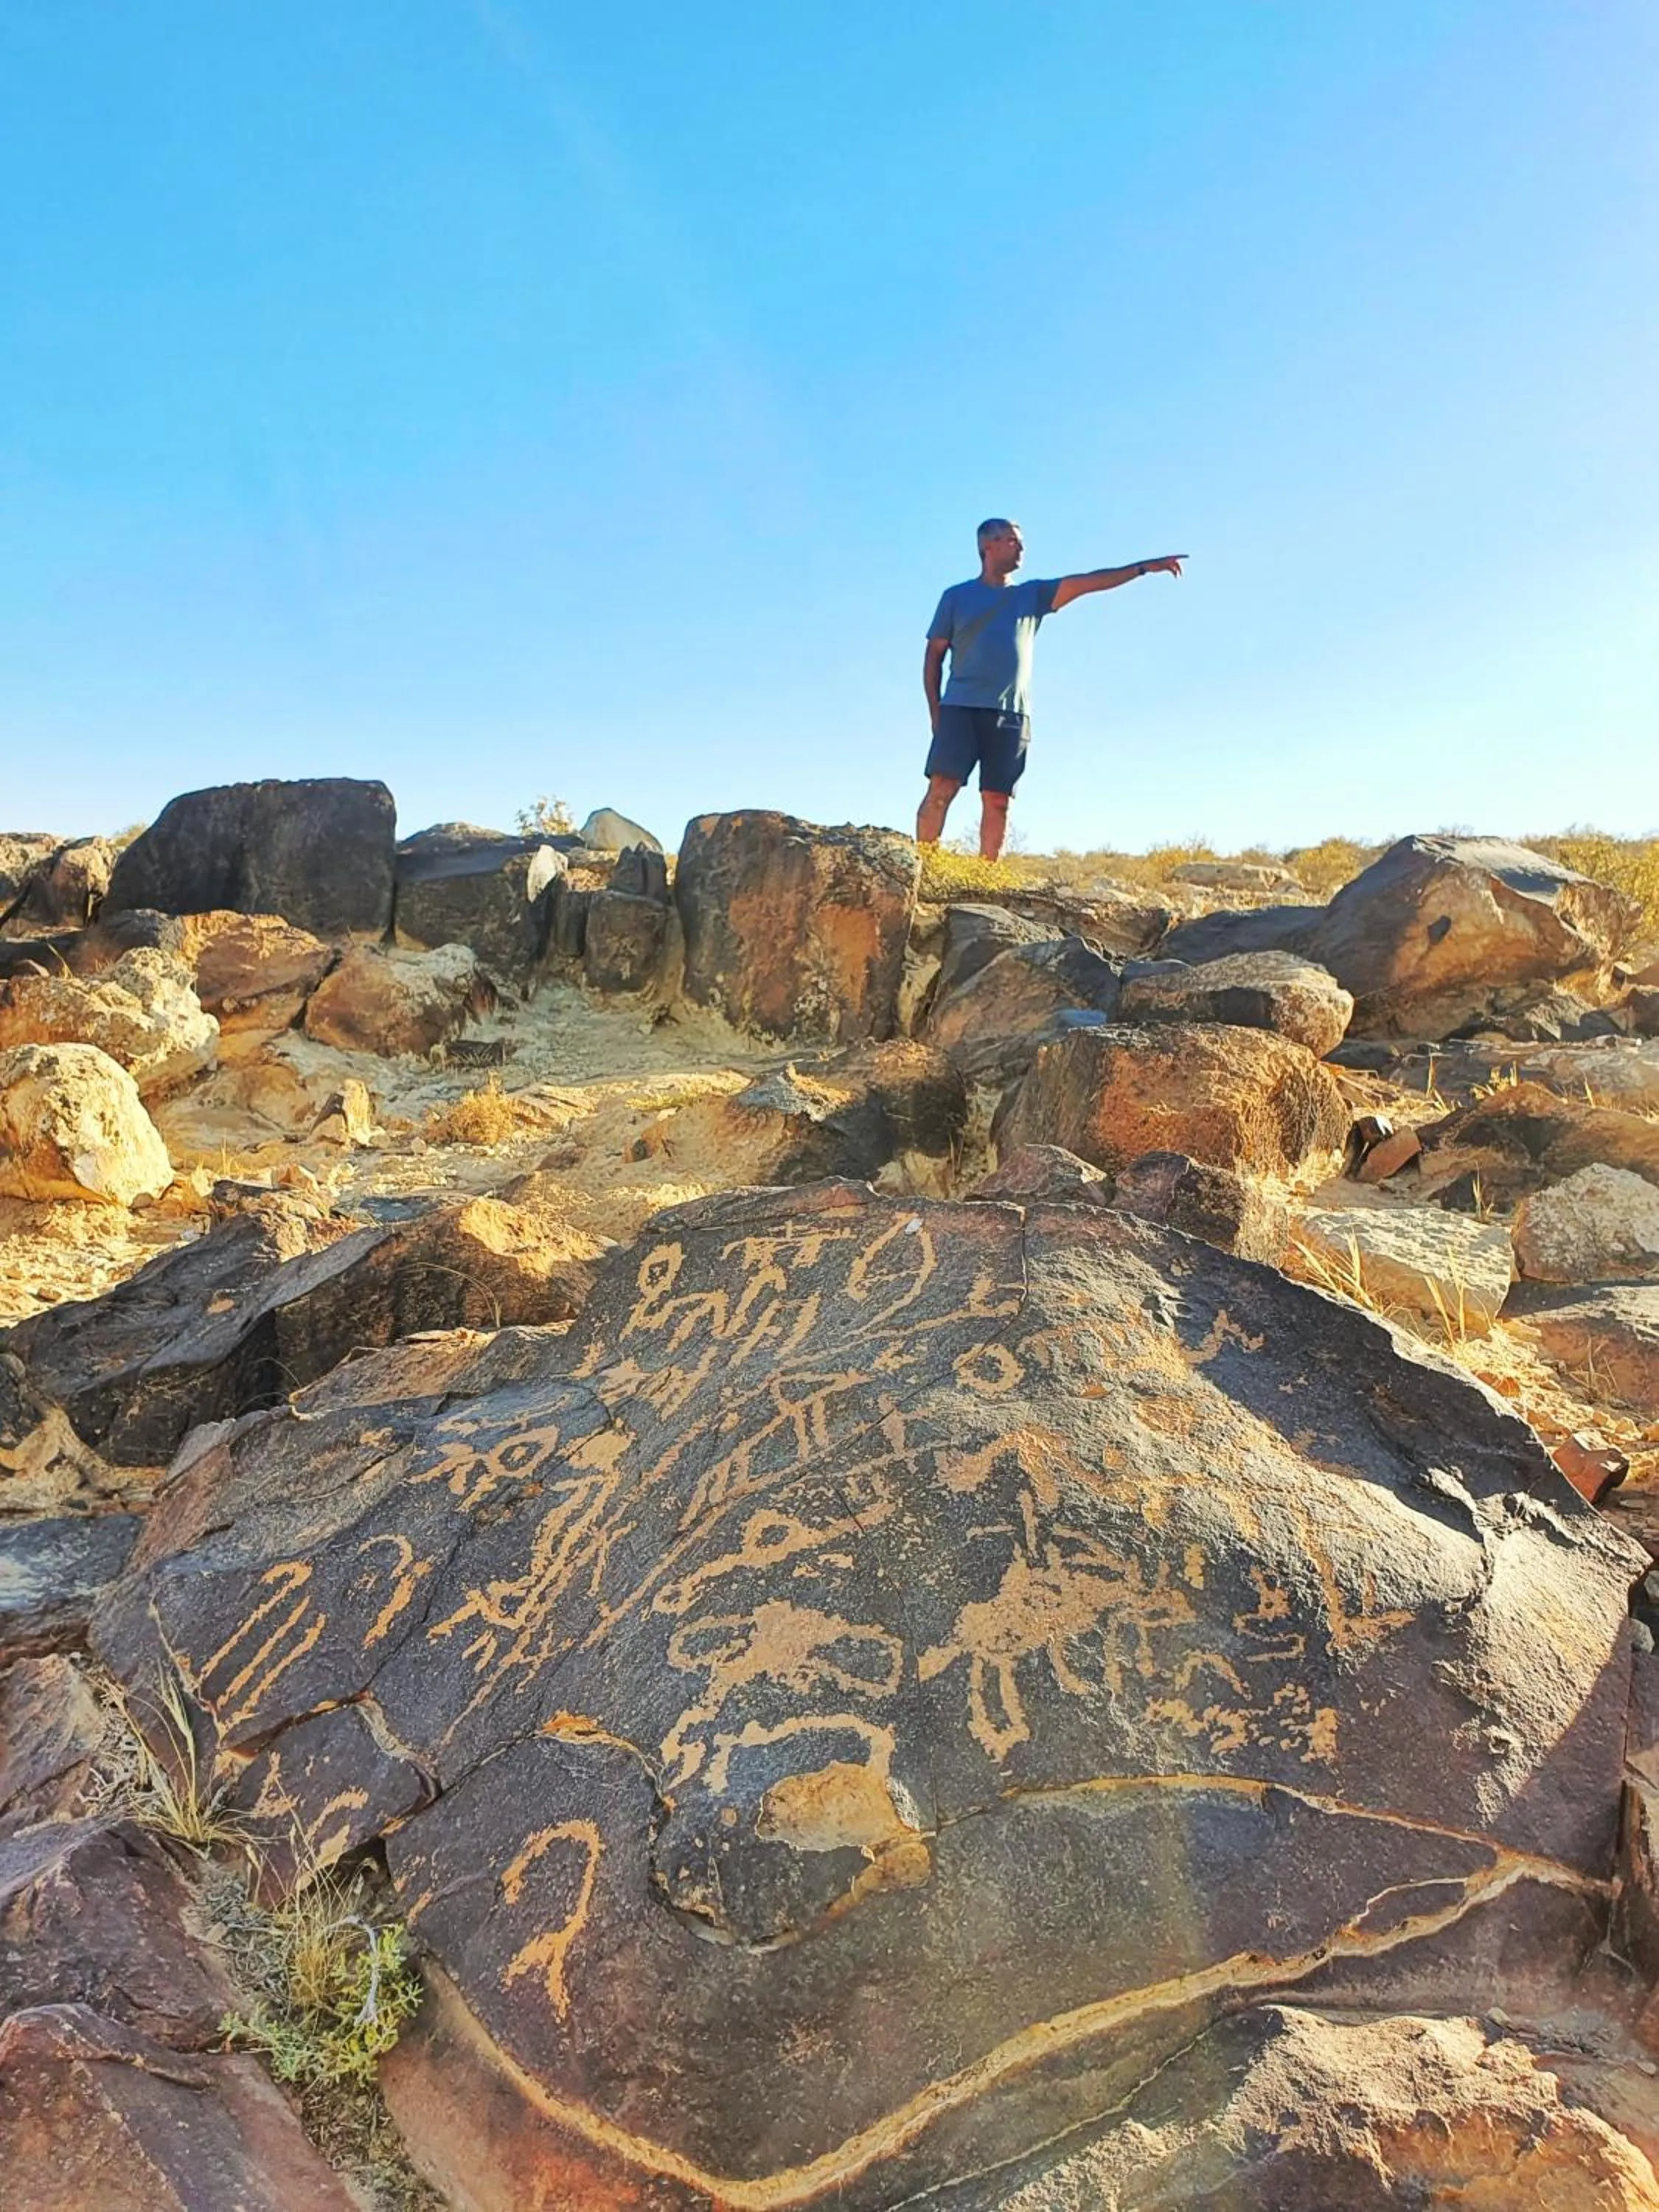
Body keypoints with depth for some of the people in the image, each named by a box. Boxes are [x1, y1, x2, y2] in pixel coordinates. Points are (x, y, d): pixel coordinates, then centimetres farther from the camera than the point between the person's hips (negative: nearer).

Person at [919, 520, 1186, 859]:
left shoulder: (1031, 595, 19)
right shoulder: (956, 597, 12)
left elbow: (1086, 582, 12)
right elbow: (934, 655, 10)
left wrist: (1146, 566, 5)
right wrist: (935, 711, -1)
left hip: (1011, 714, 3)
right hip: (960, 708, -2)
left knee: (997, 800, -5)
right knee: (941, 788, -14)